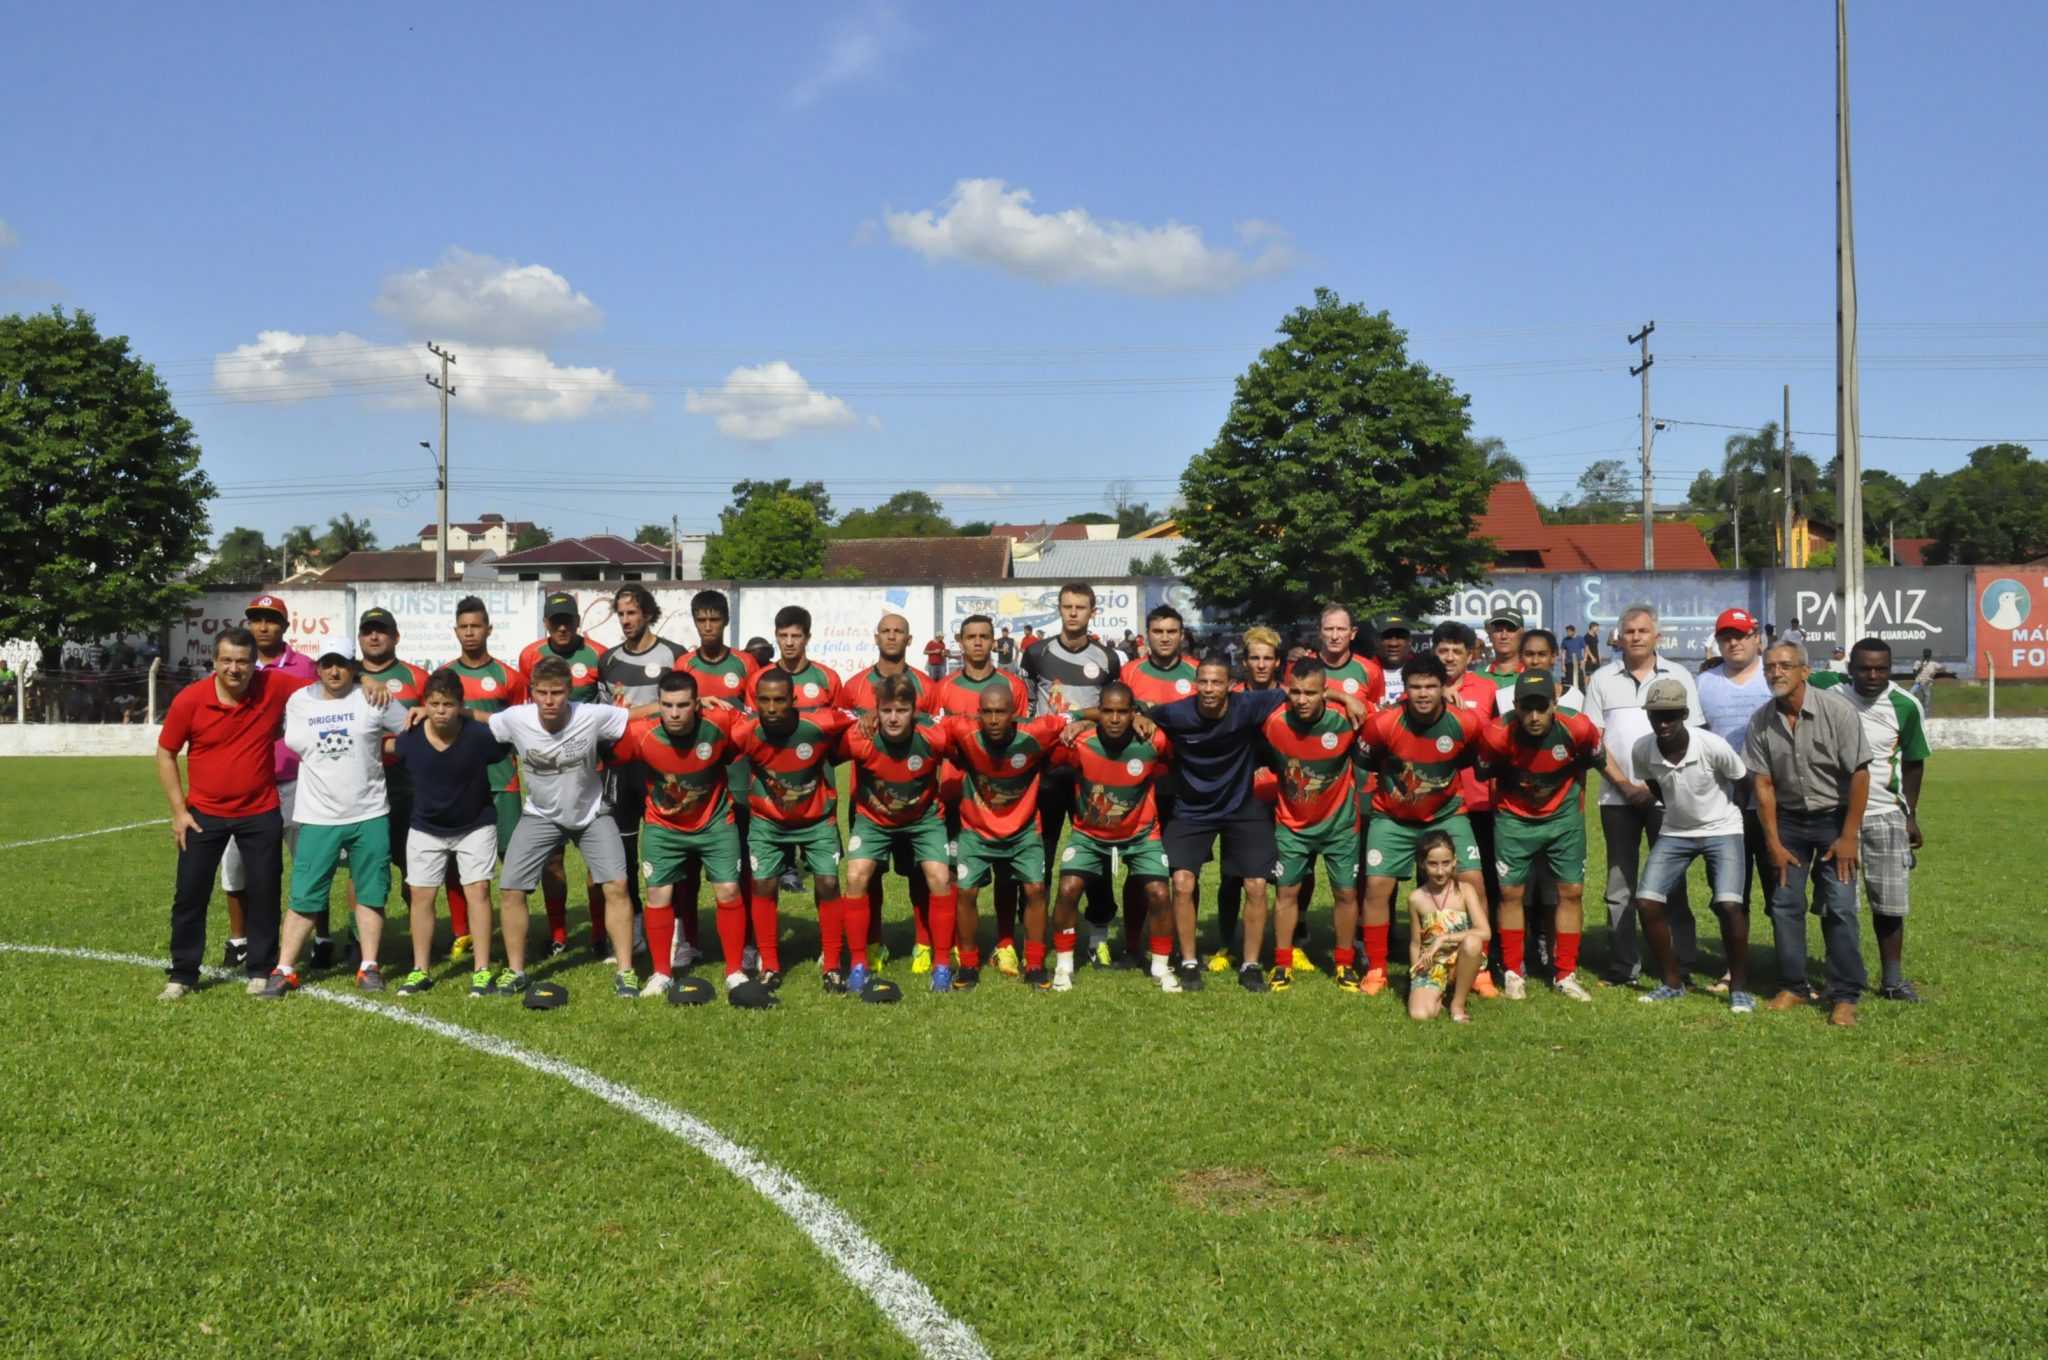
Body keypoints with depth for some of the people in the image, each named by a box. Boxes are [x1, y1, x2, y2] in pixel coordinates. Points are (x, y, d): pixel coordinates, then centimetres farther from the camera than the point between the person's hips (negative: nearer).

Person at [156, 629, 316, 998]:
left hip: (261, 814, 0)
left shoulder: (276, 686, -11)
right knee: (190, 894, 6)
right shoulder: (189, 700, -12)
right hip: (204, 814, 0)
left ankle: (261, 970, 21)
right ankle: (182, 975, 20)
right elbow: (165, 753, 0)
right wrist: (178, 810, -3)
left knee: (263, 893, 7)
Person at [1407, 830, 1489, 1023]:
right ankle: (1438, 994, 13)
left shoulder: (1465, 890, -5)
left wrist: (1444, 938, -22)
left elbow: (1485, 933, -17)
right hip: (1430, 967, 1)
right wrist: (1416, 973, -5)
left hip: (1460, 962, 0)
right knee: (1419, 1015, -26)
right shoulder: (1416, 898, -1)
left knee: (1472, 941, -35)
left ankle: (1457, 1003, -12)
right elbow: (1415, 943, 7)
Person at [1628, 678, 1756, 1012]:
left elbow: (1745, 781, -8)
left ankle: (1739, 988, 0)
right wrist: (1676, 810, 13)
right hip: (1675, 832, 4)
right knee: (1646, 902, -7)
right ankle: (1673, 982, 11)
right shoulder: (1643, 750, -15)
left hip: (1722, 830, -4)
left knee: (1729, 904, -19)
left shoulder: (1713, 746, -25)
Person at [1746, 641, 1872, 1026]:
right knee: (1785, 904, 3)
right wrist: (1773, 842, -3)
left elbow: (1859, 774, -13)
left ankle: (1844, 997, 1)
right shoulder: (1761, 721, -6)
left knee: (1840, 908, -6)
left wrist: (1848, 836, -13)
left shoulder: (1836, 711, -16)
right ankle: (1793, 986, 15)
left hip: (1834, 819, -3)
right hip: (1788, 820, 3)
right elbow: (1763, 783, -1)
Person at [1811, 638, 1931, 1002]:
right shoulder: (1825, 690, -8)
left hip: (1886, 815, 1)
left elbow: (1913, 763, 8)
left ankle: (1892, 981, 17)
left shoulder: (1905, 706, -4)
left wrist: (1911, 815, 9)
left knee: (1890, 903, 5)